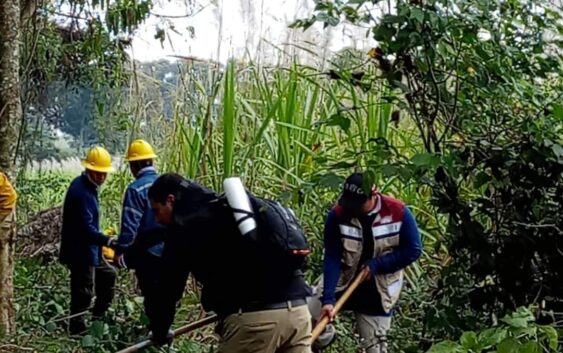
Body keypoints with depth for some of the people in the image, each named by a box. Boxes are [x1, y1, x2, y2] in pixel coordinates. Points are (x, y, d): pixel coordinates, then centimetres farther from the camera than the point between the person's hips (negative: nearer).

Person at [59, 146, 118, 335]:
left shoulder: (87, 186, 7)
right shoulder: (81, 192, -25)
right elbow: (86, 228, -31)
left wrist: (104, 240, 19)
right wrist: (109, 241, -40)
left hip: (89, 250, 11)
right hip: (80, 252, -11)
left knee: (107, 275, 24)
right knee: (83, 293, -2)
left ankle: (99, 317, 36)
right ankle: (78, 331, 10)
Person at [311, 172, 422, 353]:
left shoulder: (398, 212, -18)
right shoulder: (337, 215, -19)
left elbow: (413, 250, -12)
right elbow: (332, 259, -19)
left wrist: (375, 265, -19)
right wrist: (328, 299, -27)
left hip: (378, 290, -1)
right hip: (340, 282, 1)